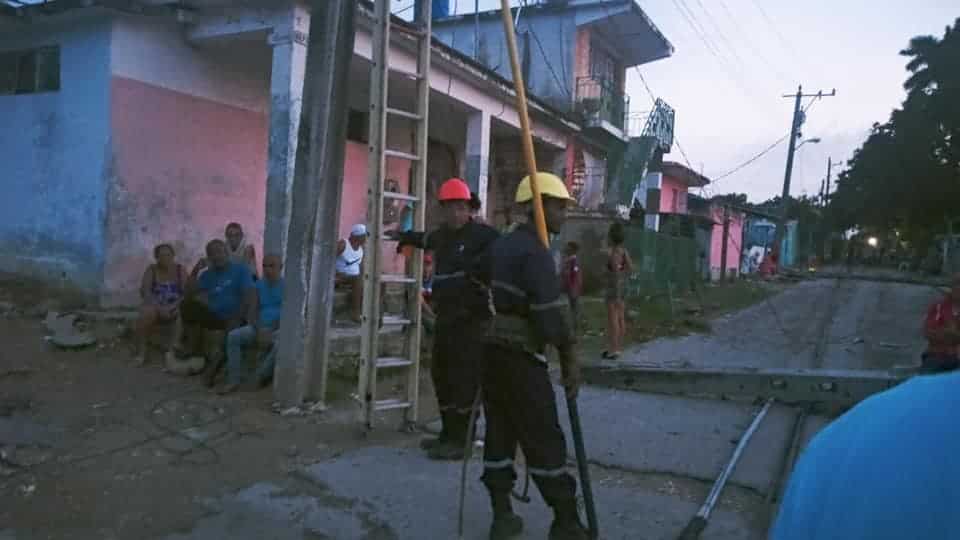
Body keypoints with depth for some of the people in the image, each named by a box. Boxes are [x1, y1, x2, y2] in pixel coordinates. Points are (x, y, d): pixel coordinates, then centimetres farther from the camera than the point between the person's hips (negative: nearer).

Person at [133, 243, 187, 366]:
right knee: (147, 312, -34)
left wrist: (176, 306, -25)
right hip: (155, 307, -1)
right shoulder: (151, 270, 0)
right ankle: (140, 350, -27)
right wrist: (160, 308, -26)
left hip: (174, 309, 1)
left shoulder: (180, 270, 2)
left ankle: (175, 346, -38)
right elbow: (145, 293, -11)